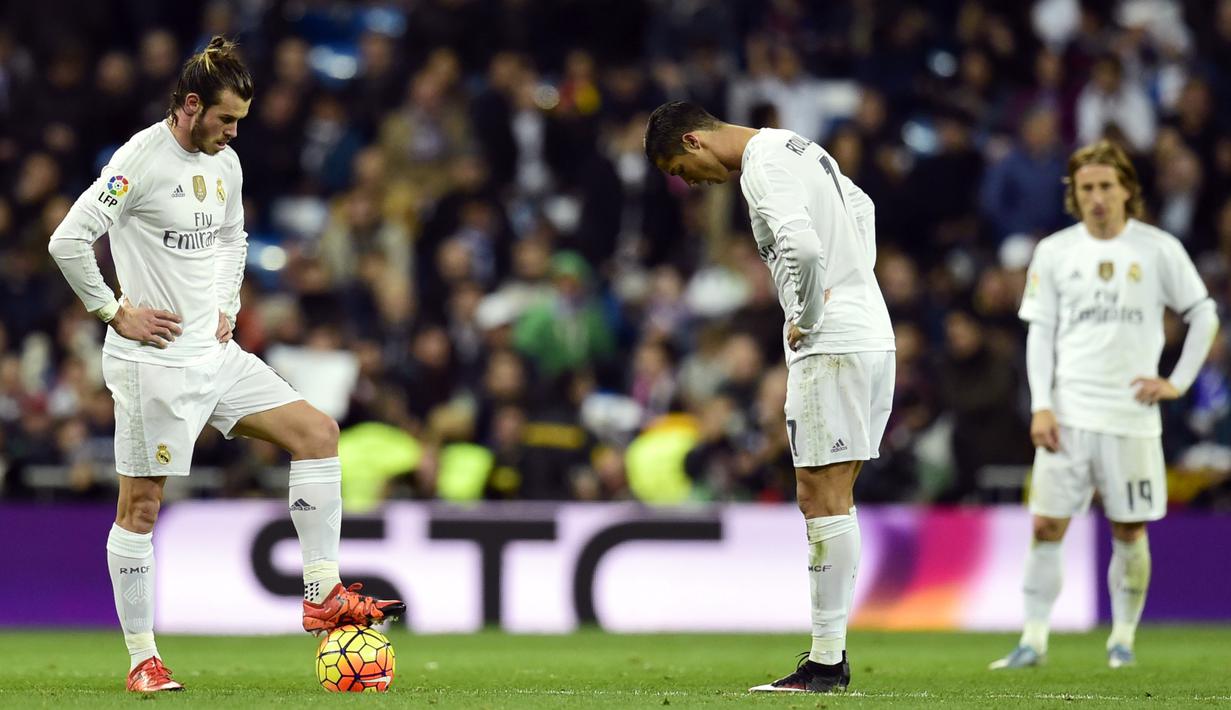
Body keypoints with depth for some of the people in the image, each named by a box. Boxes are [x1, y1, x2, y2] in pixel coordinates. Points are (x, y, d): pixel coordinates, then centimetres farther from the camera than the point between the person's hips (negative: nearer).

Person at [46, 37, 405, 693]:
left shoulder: (226, 164, 9)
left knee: (317, 432, -1)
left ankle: (322, 595, 1)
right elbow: (68, 240, -19)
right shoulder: (141, 160, -15)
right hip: (153, 361, -8)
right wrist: (115, 312, -14)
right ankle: (142, 659, 6)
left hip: (215, 352, 8)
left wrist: (227, 306, 15)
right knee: (140, 504, -1)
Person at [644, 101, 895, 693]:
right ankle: (832, 651, 11)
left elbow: (804, 247, -30)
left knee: (823, 499, -8)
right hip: (871, 333, 10)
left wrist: (807, 318, -13)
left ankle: (825, 663, -7)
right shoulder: (797, 148, 18)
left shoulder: (762, 167, -13)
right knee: (831, 499, 10)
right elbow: (859, 206, 36)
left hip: (830, 345, -10)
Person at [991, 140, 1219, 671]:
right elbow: (1040, 332, 6)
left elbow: (1204, 315, 8)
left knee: (1130, 532, 3)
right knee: (1046, 527, -5)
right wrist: (1041, 405, -4)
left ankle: (1123, 640, 16)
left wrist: (1179, 382, 1)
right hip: (1067, 414, 1)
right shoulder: (1054, 252, 5)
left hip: (1132, 417, -1)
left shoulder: (1158, 249, 0)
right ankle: (1033, 641, -2)